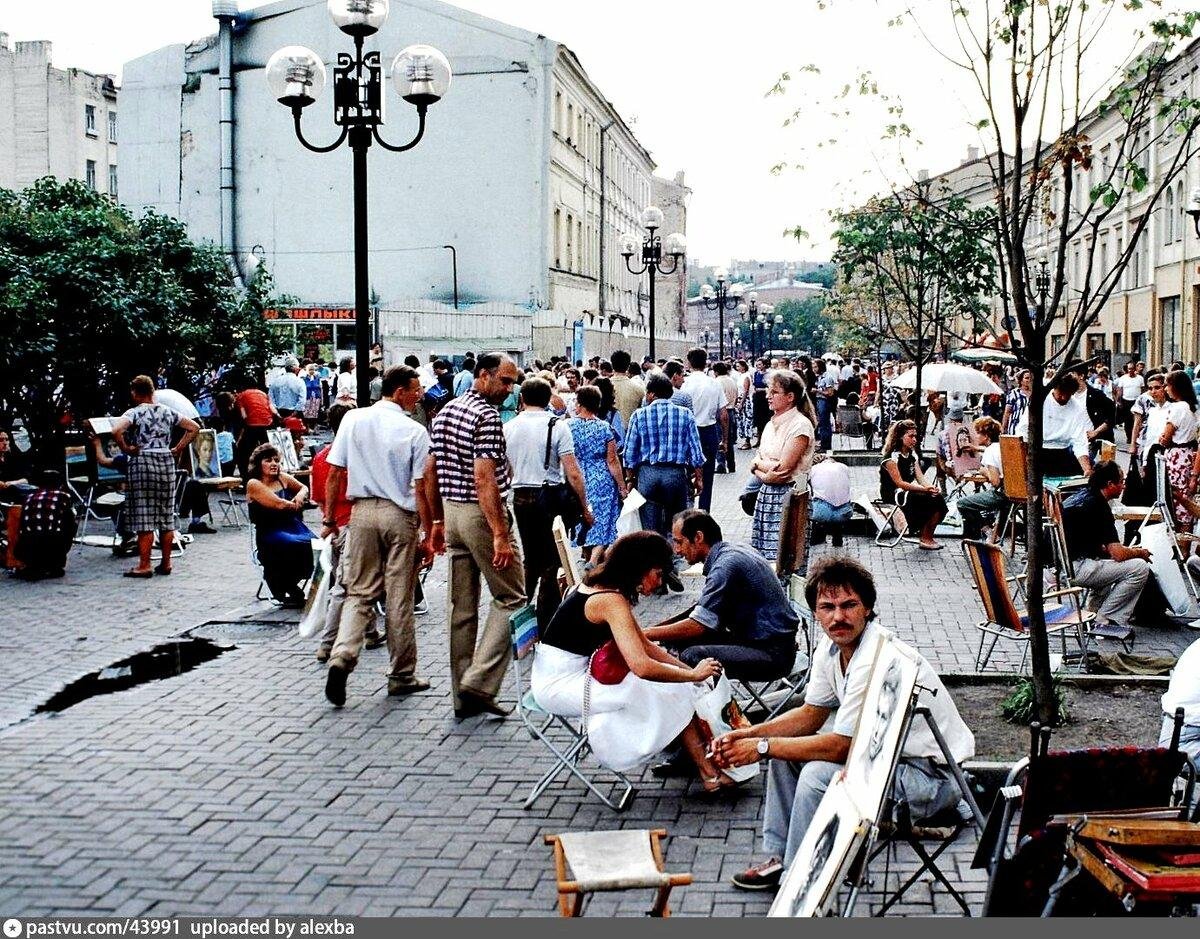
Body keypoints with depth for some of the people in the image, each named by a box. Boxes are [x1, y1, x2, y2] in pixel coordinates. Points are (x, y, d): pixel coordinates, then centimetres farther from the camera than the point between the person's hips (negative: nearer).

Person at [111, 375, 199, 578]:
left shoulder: (135, 412, -7)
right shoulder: (168, 412, 8)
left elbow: (116, 430, -24)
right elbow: (193, 427, 11)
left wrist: (126, 448, -9)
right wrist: (177, 449, 10)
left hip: (142, 462, -5)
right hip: (166, 462, 5)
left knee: (144, 517, -2)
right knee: (167, 516, 9)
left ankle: (144, 566, -1)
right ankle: (166, 563, 14)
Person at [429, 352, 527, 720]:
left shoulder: (445, 412, 12)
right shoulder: (488, 417, -15)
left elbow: (433, 472, 16)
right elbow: (484, 479, -22)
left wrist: (438, 521, 22)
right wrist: (500, 535, -23)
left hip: (452, 511, 9)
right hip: (481, 514, -9)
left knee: (462, 605, 11)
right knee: (510, 598, 1)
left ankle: (462, 695, 15)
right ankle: (478, 682, -7)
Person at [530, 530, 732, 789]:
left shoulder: (601, 588, 8)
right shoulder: (612, 601, -21)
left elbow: (645, 646, 14)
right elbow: (642, 667, -31)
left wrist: (690, 669, 4)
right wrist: (693, 674, -17)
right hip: (561, 685, -9)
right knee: (673, 692, -9)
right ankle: (710, 775, -1)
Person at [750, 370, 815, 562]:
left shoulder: (801, 425, -11)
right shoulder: (772, 423, 14)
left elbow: (783, 468, -17)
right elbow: (754, 464, 9)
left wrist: (759, 463, -4)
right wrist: (765, 474, -10)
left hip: (788, 496, -8)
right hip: (767, 494, 8)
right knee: (760, 554, 7)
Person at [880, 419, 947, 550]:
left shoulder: (912, 454, 11)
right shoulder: (892, 457, -15)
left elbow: (920, 477, 3)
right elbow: (899, 483, -21)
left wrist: (932, 487, -19)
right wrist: (924, 489, -28)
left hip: (908, 491, 8)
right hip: (892, 494, -8)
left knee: (937, 498, -16)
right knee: (930, 500, -26)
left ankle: (927, 537, -9)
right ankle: (925, 539, -11)